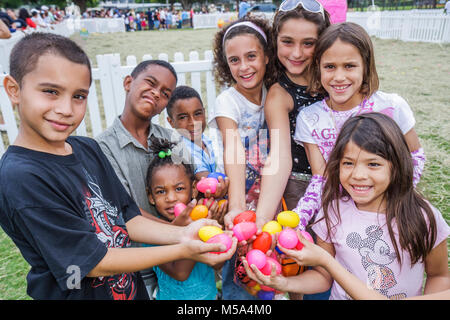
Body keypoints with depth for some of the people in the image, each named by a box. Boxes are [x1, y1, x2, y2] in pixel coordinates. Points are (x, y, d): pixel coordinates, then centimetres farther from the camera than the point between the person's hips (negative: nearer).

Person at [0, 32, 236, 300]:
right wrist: (182, 251, -23)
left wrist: (181, 234, -17)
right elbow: (94, 262, -21)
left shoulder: (88, 148, -2)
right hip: (82, 293, -6)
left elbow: (126, 218, -1)